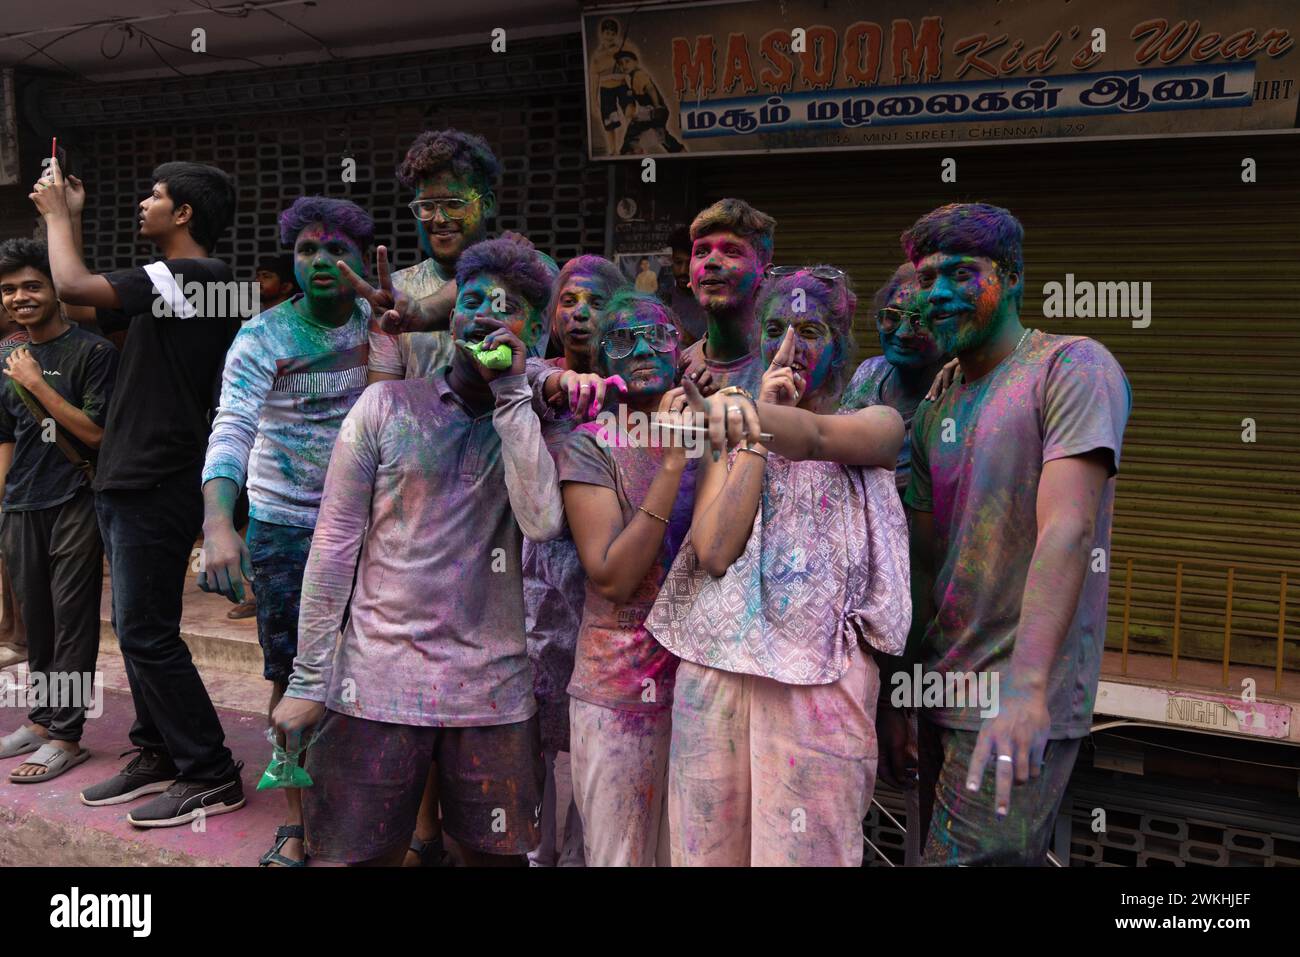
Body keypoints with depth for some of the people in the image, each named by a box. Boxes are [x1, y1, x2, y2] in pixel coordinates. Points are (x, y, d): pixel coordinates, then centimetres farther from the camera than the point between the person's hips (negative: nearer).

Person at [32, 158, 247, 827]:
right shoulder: (183, 283, 17)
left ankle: (212, 776, 3)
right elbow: (96, 316, 21)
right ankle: (159, 754, 26)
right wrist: (62, 218, 19)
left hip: (155, 487, -10)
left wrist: (56, 213, -2)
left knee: (146, 634, -6)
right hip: (128, 482, 10)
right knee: (139, 629, 15)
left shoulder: (190, 276, -14)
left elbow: (71, 287, -20)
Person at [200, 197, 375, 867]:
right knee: (291, 676, 6)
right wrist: (218, 526, -35)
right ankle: (295, 825, 21)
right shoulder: (263, 338, -8)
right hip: (285, 528, -2)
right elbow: (232, 431, -22)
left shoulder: (380, 323, 4)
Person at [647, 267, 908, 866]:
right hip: (714, 667, 3)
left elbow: (817, 434, -21)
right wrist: (756, 428, -5)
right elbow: (714, 551, -6)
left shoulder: (877, 423, 5)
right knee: (709, 847, 10)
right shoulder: (735, 433, 11)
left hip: (820, 677, -2)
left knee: (804, 850, 1)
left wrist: (741, 411, -41)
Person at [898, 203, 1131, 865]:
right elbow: (925, 560, 12)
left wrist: (1025, 686, -32)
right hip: (942, 694, 7)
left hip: (1022, 709, -7)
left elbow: (1067, 530, -22)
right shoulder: (934, 415, 12)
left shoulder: (1073, 367, -10)